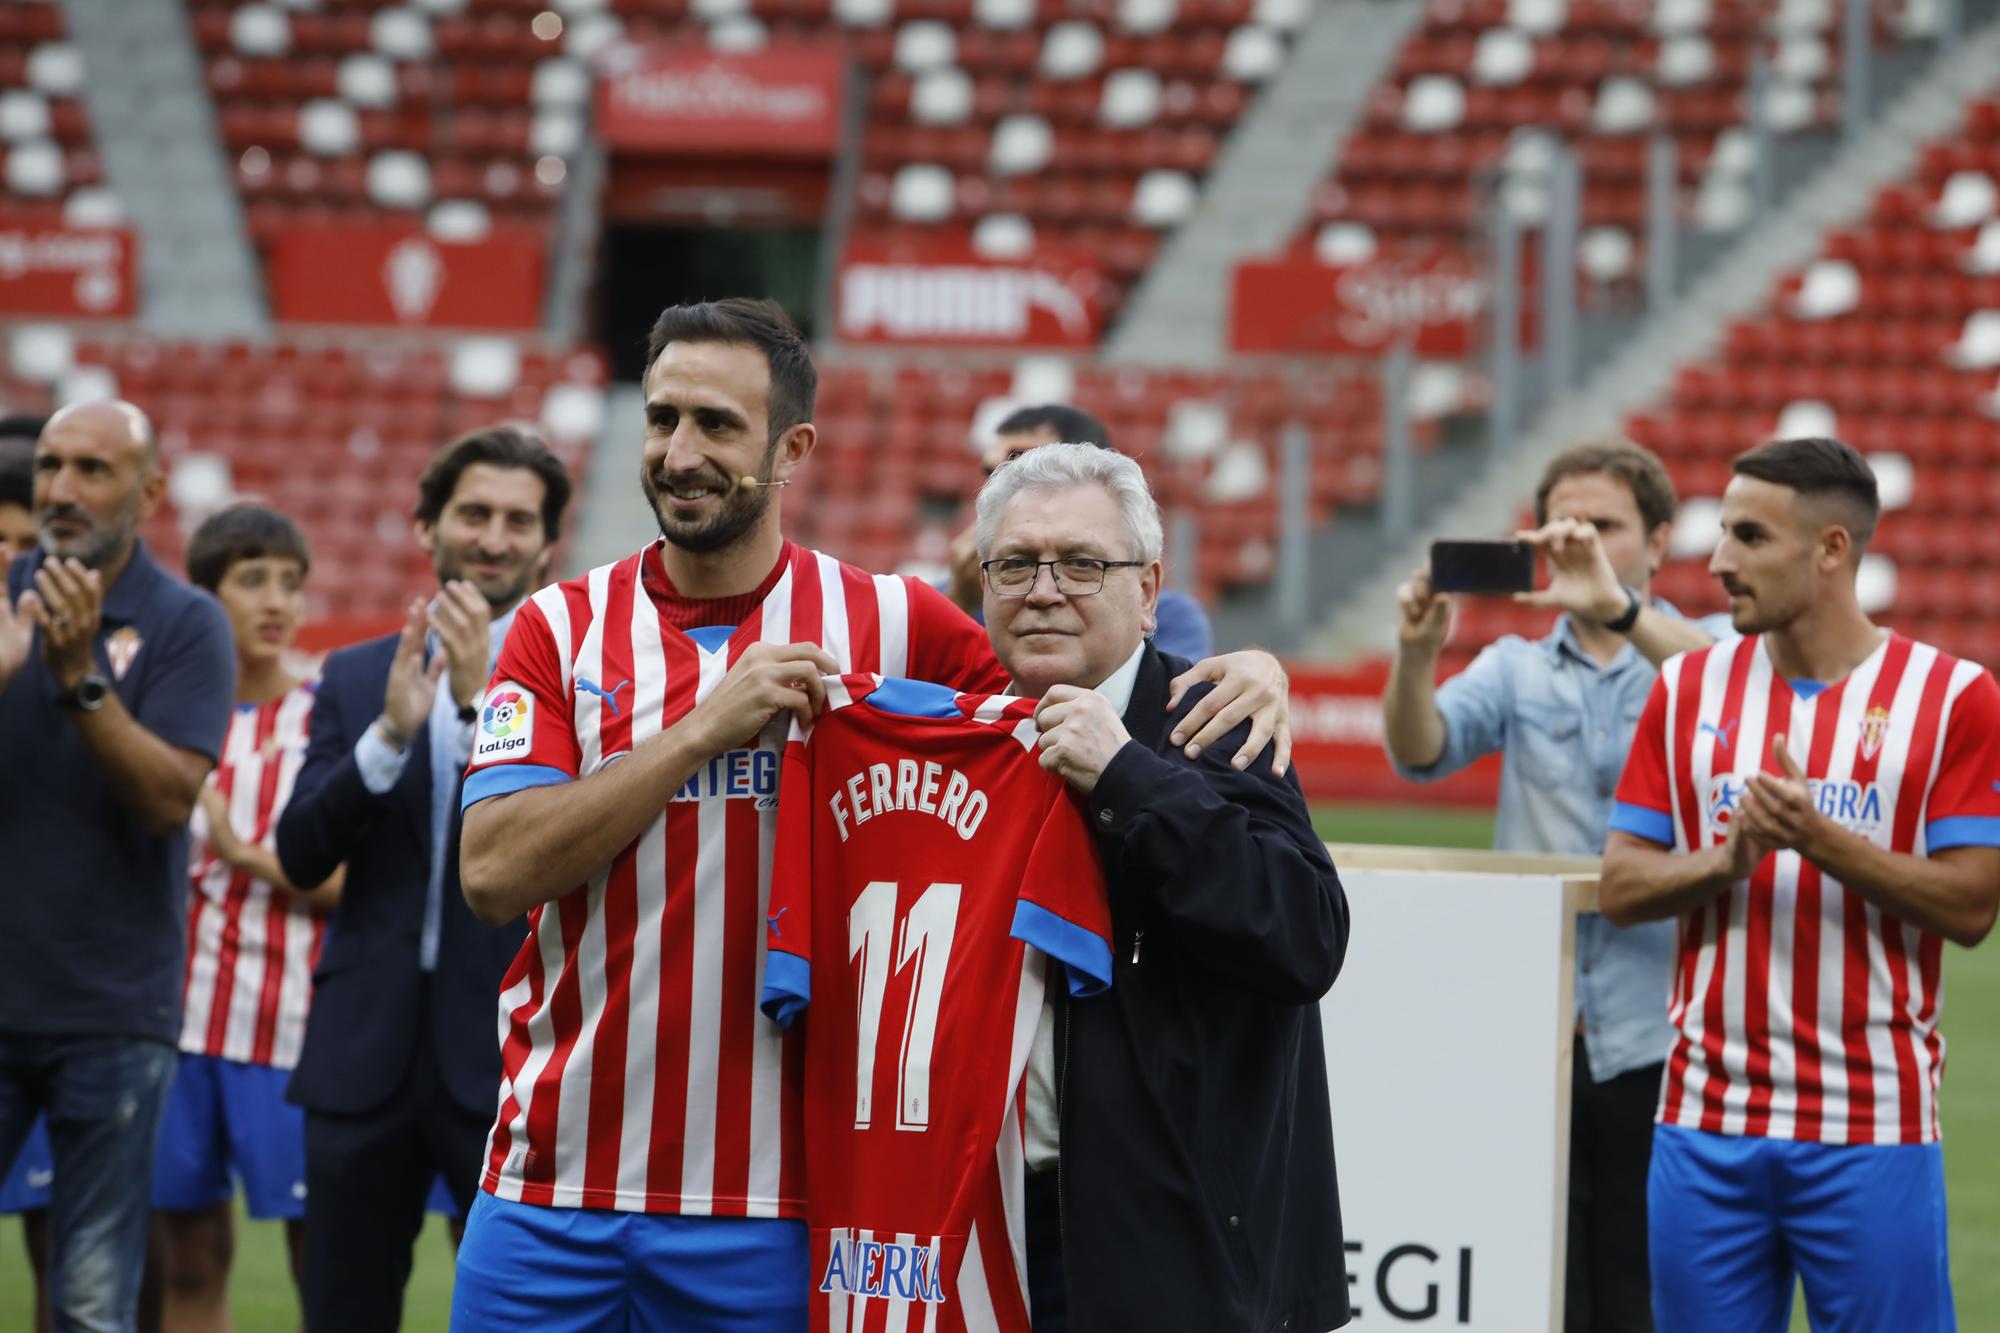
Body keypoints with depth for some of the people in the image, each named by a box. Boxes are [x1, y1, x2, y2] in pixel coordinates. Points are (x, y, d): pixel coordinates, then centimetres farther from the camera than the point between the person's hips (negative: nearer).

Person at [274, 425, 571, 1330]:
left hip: (511, 1053, -3)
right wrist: (391, 731, -12)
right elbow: (301, 855, 2)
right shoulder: (356, 677, 12)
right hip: (367, 1049, 3)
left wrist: (486, 700, -18)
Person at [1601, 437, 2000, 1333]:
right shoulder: (1688, 688, 8)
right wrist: (1725, 861, -13)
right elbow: (1620, 887, 6)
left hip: (1872, 1128, -3)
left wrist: (1819, 840, -19)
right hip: (1706, 1118, 3)